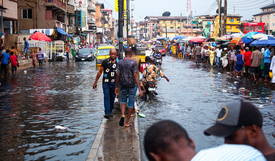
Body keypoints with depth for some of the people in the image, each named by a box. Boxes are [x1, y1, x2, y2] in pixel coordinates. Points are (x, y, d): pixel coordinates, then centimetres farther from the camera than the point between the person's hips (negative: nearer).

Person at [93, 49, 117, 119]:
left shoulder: (117, 63, 3)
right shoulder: (105, 62, -6)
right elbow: (100, 72, -1)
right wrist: (95, 82, -2)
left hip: (114, 83, 3)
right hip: (106, 82, -3)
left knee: (112, 98, 8)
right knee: (106, 97, -10)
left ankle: (110, 111, 21)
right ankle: (107, 113, -14)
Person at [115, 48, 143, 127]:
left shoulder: (120, 62, 1)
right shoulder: (133, 62, -8)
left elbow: (118, 75, -1)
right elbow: (135, 76, -12)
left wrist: (116, 87, 9)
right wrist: (139, 89, -11)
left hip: (123, 85, 3)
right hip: (131, 85, -3)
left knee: (123, 100, 21)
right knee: (131, 103, 9)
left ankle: (122, 115, -5)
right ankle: (127, 122, 12)